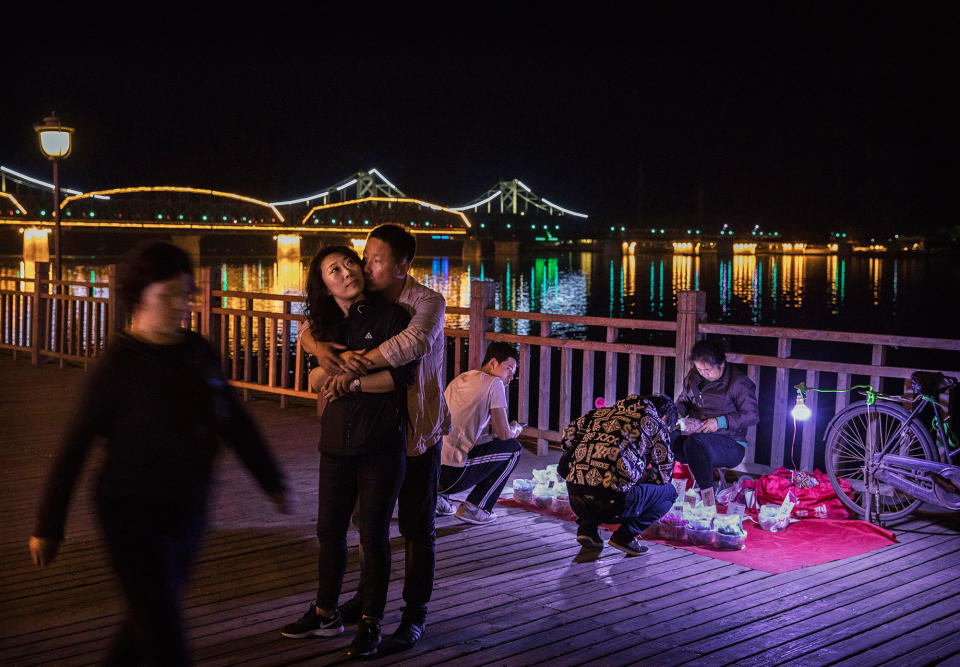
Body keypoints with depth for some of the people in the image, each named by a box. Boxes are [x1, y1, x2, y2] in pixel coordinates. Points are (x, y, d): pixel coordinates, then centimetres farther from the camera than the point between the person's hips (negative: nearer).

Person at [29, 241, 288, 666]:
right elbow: (74, 448, -10)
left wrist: (272, 481, 15)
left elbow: (234, 422, 10)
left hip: (187, 511, 6)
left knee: (148, 621, 19)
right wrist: (48, 527, -6)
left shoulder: (198, 352, 1)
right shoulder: (118, 365, -14)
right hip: (132, 516, -6)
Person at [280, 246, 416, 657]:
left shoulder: (391, 316, -8)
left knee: (374, 536, 4)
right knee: (329, 530, 13)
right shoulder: (328, 324, 9)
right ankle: (325, 613, 30)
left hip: (382, 445, -5)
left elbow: (401, 376, -15)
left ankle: (371, 622, 19)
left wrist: (352, 382, -13)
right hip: (337, 443, 5)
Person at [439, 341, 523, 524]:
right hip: (453, 474, -8)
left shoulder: (458, 379, 21)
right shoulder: (494, 383, -2)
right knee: (513, 448, 10)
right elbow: (504, 434, -2)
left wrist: (490, 427, 26)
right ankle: (474, 508, 5)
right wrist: (515, 430, 19)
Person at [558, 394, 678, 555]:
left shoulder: (605, 412, 23)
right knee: (668, 491, 20)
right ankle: (626, 535, 5)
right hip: (612, 501, -5)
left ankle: (587, 526, 18)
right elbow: (664, 473, 14)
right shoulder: (655, 424, 11)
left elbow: (569, 433, 25)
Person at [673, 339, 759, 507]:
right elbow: (683, 400, 23)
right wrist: (678, 414, -1)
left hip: (731, 446, -5)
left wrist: (721, 421, -22)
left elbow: (752, 415, -10)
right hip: (698, 437, 6)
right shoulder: (693, 376, 11)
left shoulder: (738, 383, -8)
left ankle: (708, 499, -36)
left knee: (695, 441, -39)